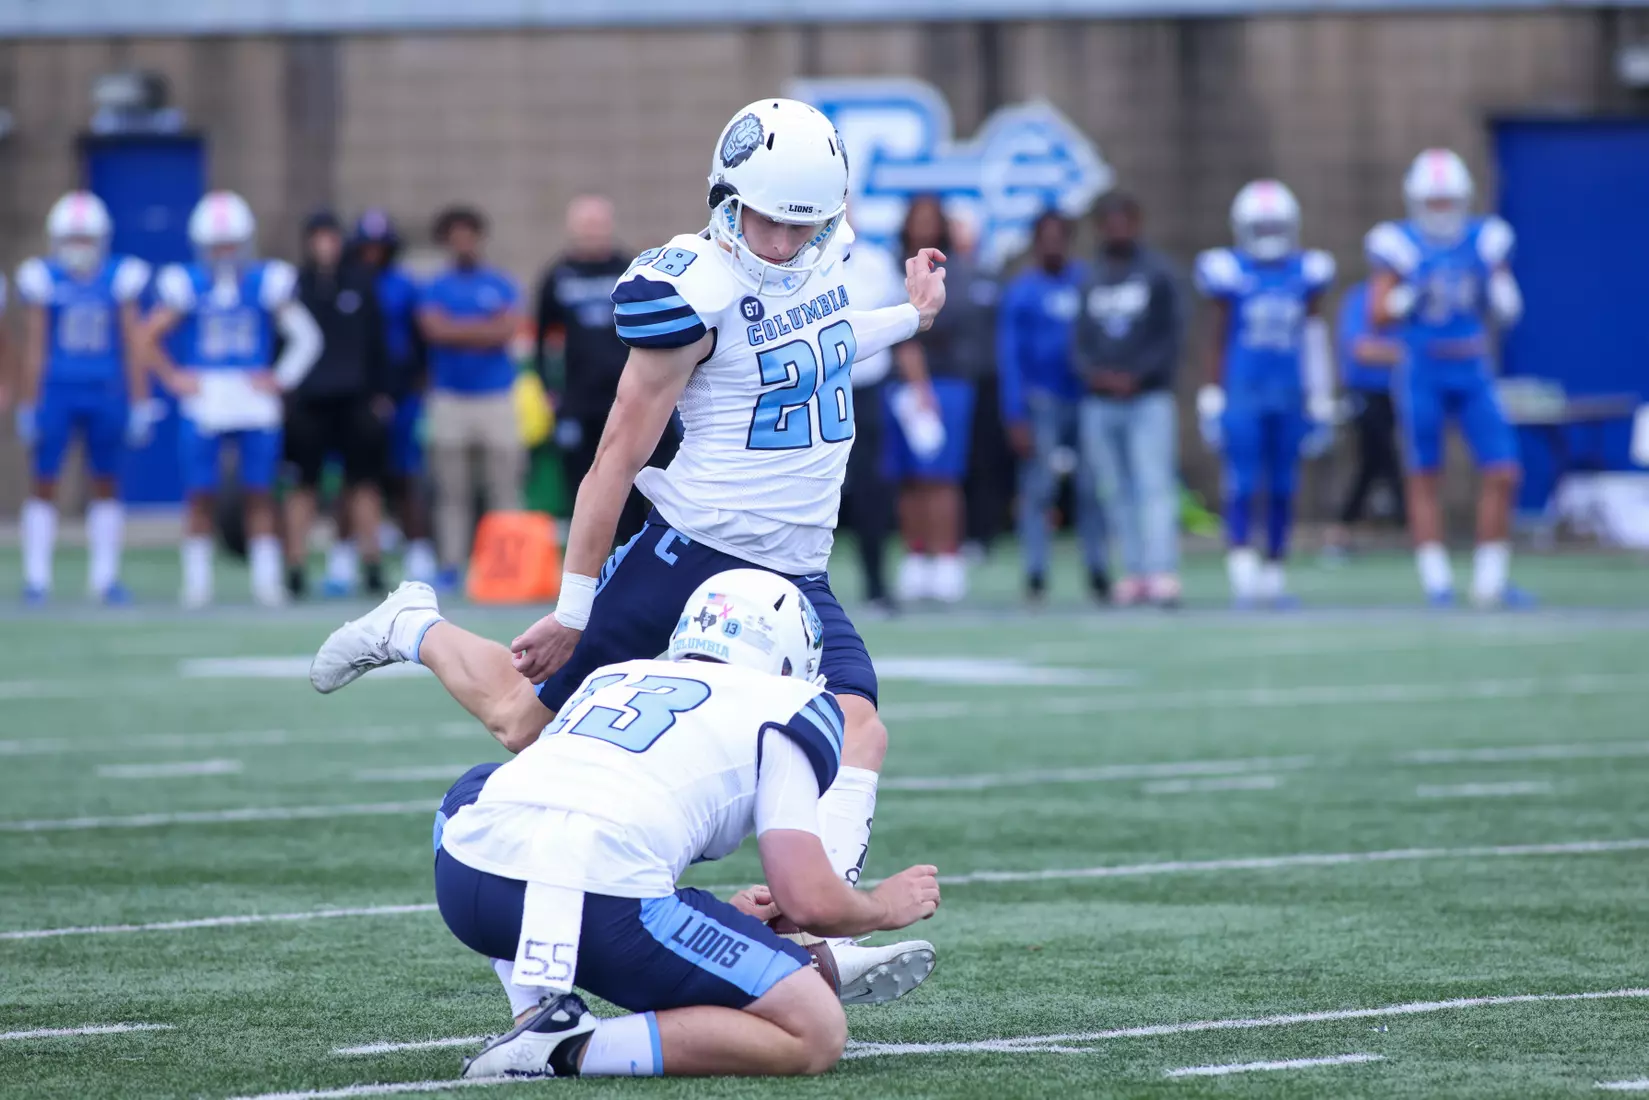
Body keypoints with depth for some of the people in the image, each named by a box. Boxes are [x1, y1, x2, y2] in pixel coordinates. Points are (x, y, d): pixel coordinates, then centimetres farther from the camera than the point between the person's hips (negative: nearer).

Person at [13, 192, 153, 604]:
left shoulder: (120, 278, 1)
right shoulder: (44, 279, -3)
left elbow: (133, 348, 4)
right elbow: (34, 349, 0)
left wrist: (140, 404, 1)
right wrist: (27, 406, -1)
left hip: (105, 395, 2)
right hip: (57, 392, -2)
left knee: (107, 483, 8)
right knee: (44, 482, -1)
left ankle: (104, 577, 17)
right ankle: (36, 578, 4)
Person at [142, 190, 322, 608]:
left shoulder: (267, 282, 1)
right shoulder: (186, 284, -2)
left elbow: (306, 337, 6)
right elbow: (149, 336, 7)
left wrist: (281, 378, 0)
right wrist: (172, 376, 2)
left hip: (255, 402, 1)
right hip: (202, 407, -1)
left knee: (259, 495, 4)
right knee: (200, 497, 1)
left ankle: (267, 579, 9)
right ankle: (196, 583, 8)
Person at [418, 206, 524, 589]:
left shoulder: (501, 285, 9)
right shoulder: (434, 289, 8)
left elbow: (506, 330, -5)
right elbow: (435, 330, -9)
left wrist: (459, 330, -5)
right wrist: (485, 328, -6)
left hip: (496, 396, 0)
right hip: (449, 397, 0)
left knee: (504, 488, -4)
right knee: (451, 490, 1)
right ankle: (451, 565, 2)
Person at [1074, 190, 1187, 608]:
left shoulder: (1159, 274, 0)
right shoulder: (1093, 280, 14)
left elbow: (1171, 335, -4)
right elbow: (1082, 339, 15)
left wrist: (1136, 375, -14)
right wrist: (1093, 372, -6)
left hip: (1147, 397, -5)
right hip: (1100, 401, 5)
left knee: (1154, 486, -12)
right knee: (1117, 492, 5)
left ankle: (1163, 573, -18)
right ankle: (1135, 571, 9)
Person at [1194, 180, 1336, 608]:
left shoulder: (1306, 273, 7)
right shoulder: (1229, 272, -1)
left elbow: (1315, 343, 11)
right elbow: (1217, 341, 4)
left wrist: (1321, 406, 10)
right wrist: (1212, 402, 1)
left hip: (1289, 395, 3)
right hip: (1242, 394, -3)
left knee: (1282, 487, 7)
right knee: (1243, 484, -10)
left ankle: (1273, 571, 16)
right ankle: (1241, 569, -14)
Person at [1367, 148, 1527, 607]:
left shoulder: (1484, 242, 5)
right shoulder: (1399, 246, -4)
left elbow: (1508, 313, 9)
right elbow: (1379, 314, -7)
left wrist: (1495, 285, -12)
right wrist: (1413, 297, -24)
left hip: (1474, 376, 3)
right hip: (1423, 376, -3)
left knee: (1503, 474, -4)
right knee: (1425, 478, 2)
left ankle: (1491, 578, 6)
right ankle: (1436, 581, 8)